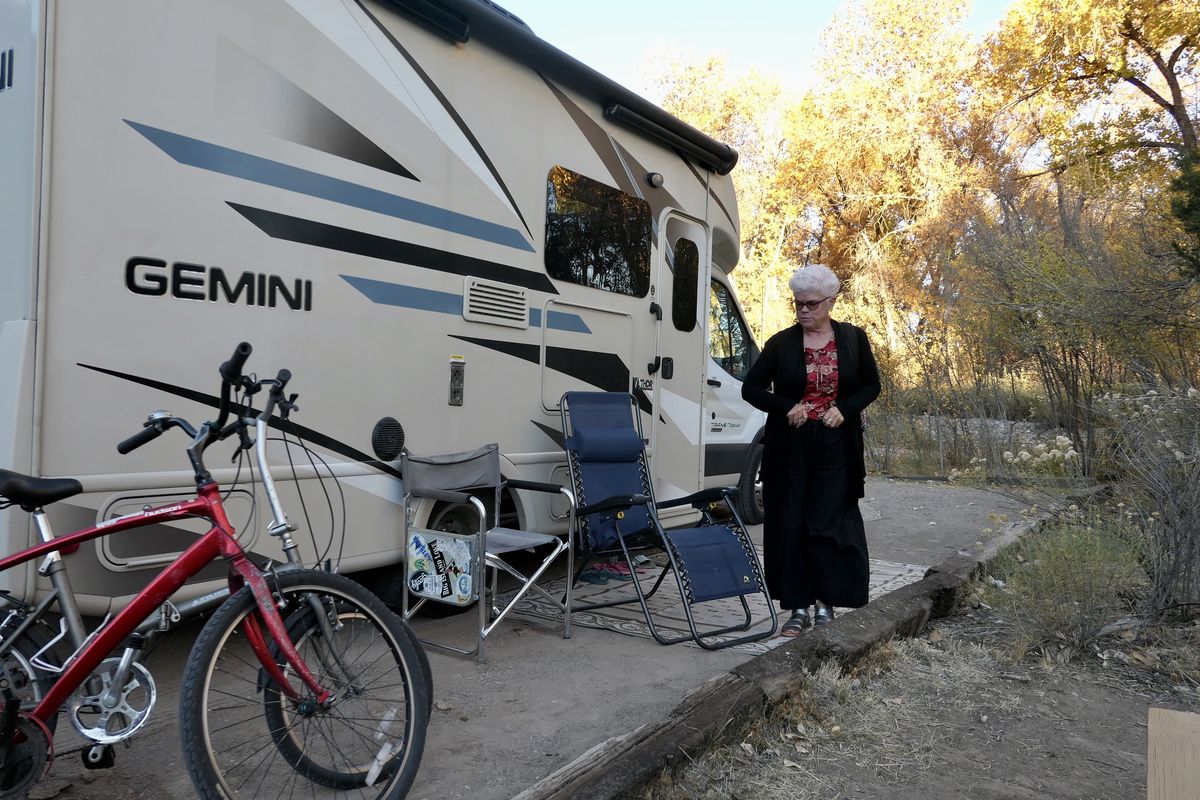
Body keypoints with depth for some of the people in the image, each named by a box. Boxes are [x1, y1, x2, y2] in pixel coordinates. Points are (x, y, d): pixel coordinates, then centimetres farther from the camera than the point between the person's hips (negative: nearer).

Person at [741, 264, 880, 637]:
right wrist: (786, 407, -12)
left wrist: (844, 409, -8)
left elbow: (872, 385, 10)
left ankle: (826, 603, 15)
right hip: (790, 446, 1)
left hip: (835, 446, 0)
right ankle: (798, 606, 12)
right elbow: (751, 388, 3)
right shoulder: (781, 343, 0)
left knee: (826, 525, -2)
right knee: (789, 525, 1)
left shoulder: (854, 339, 4)